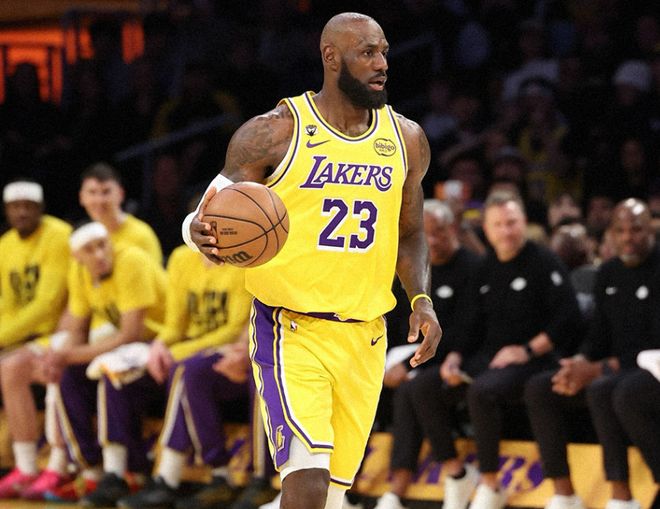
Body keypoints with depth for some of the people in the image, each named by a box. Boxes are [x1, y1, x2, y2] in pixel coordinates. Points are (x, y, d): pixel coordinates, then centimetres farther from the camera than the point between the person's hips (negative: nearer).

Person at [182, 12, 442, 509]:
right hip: (291, 331, -5)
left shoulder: (406, 140, 8)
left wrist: (422, 299, 2)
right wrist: (202, 234, -29)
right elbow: (214, 217, -5)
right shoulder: (274, 133, -8)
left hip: (364, 337, 5)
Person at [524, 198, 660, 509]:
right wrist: (580, 364, -8)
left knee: (601, 390, -37)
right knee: (538, 388, -11)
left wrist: (599, 369, -23)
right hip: (614, 371, 8)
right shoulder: (608, 274, 13)